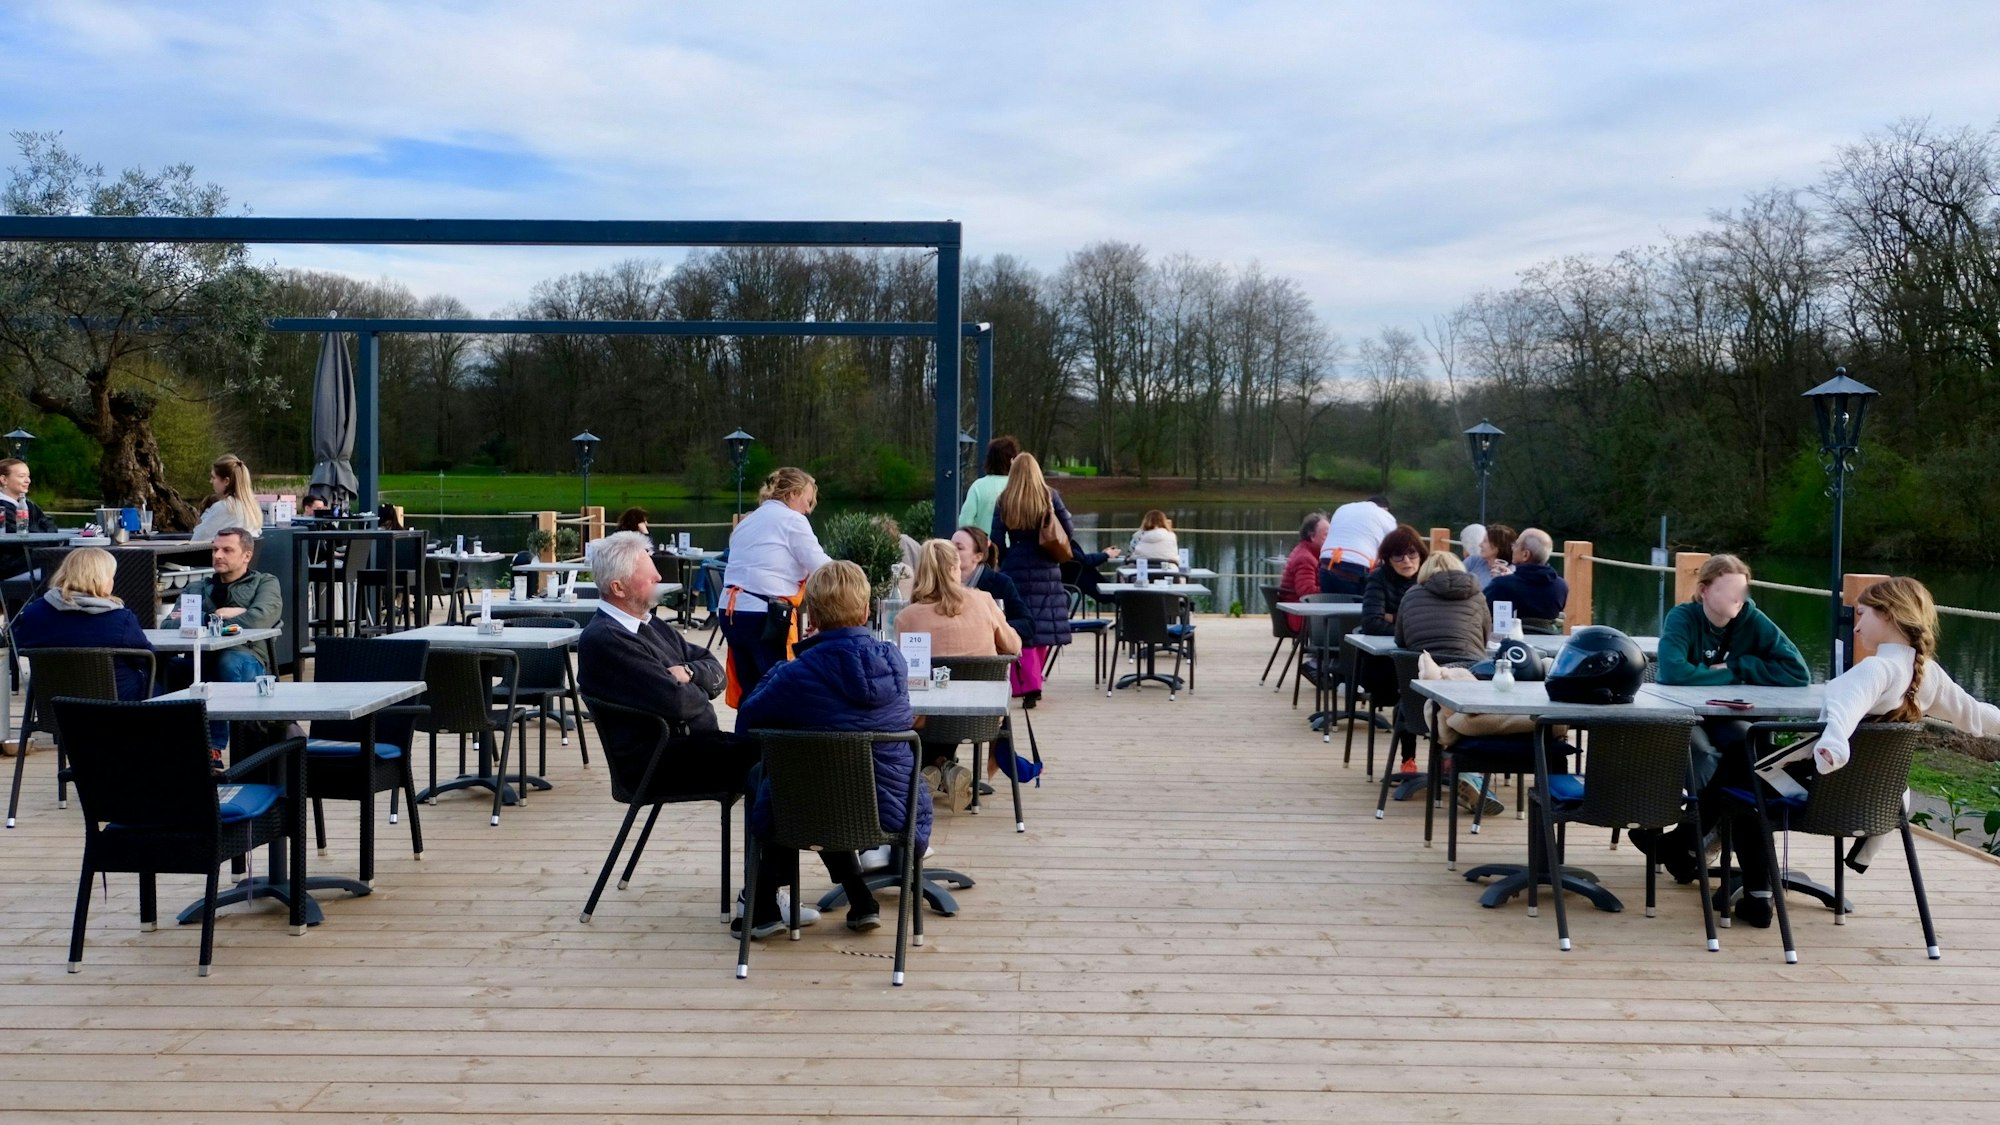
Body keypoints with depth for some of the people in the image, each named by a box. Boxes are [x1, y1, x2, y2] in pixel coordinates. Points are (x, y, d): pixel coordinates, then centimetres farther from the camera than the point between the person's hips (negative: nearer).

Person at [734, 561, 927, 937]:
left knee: (760, 773, 28)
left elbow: (747, 721, -2)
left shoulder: (798, 673, -18)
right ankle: (860, 901, 31)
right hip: (891, 812, 4)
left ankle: (764, 907, 29)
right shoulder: (895, 661, -5)